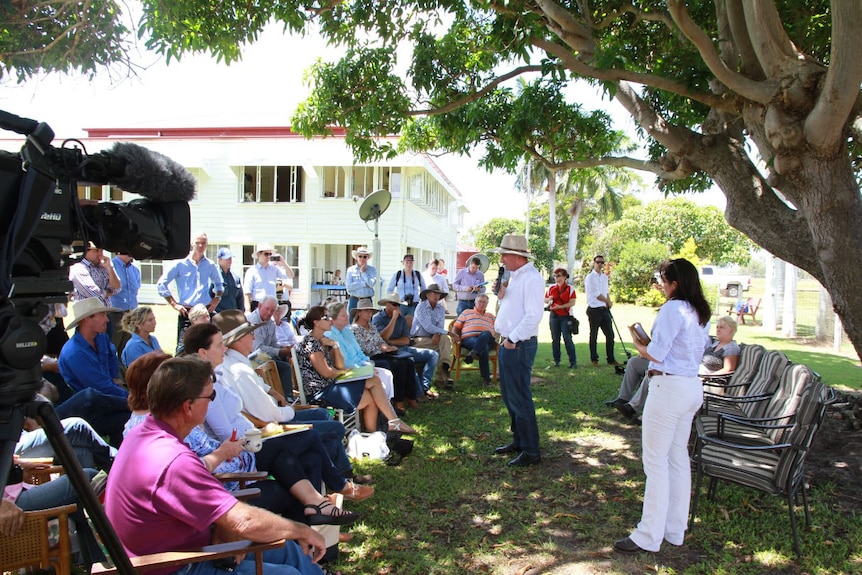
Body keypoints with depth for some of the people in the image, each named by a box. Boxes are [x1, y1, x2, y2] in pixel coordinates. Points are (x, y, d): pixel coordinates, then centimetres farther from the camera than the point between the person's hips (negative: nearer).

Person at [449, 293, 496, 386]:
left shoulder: (491, 316, 35)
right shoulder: (467, 312, 29)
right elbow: (456, 327, 21)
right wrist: (455, 335, -1)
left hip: (488, 340, 2)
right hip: (469, 338, -1)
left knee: (486, 334, -40)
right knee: (483, 347, -40)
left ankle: (472, 354, -57)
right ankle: (486, 377, -47)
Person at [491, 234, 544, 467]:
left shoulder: (531, 279, -16)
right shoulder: (514, 277, 15)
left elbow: (534, 315, -23)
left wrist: (513, 339, -20)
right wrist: (500, 294, 7)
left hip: (519, 345, -10)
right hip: (507, 343, 10)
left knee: (520, 398, -5)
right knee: (509, 395, 17)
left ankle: (531, 450, 6)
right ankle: (518, 440, 31)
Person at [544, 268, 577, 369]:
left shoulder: (570, 288, -3)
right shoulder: (551, 288, 8)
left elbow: (572, 303, -9)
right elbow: (545, 300, 15)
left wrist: (560, 306, -21)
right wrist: (549, 299, -8)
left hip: (565, 316, -4)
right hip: (554, 316, 4)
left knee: (567, 338, -7)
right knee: (555, 339, 7)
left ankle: (573, 361, -1)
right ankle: (556, 360, 17)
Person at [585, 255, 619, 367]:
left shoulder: (605, 277, 14)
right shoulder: (590, 277, -9)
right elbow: (596, 294, -14)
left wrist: (609, 303, 3)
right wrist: (609, 302, -3)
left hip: (605, 309, 6)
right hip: (594, 310, -6)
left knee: (610, 334, 5)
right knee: (594, 336, 6)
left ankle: (611, 359, 13)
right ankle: (594, 359, 17)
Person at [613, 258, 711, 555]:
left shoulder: (673, 308, -15)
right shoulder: (700, 312, 13)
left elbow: (657, 353, -17)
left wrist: (638, 344, 3)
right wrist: (651, 345, 14)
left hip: (669, 386, -9)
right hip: (692, 386, 9)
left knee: (656, 460, -3)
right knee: (678, 458, 15)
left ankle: (648, 537, 3)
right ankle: (675, 530, 24)